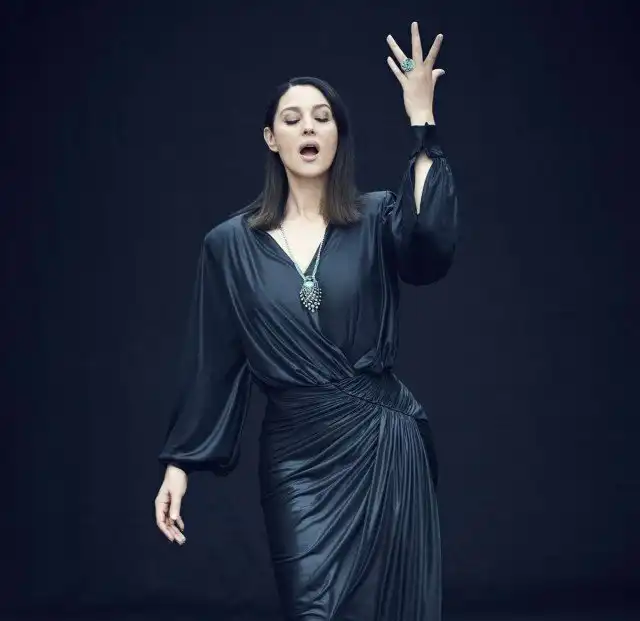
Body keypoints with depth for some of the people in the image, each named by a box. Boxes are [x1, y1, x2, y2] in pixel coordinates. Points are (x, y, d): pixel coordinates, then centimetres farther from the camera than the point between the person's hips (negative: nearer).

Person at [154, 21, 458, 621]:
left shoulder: (376, 219, 1)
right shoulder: (230, 243, 4)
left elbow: (431, 247, -22)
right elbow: (212, 362, 5)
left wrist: (421, 124, -25)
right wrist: (178, 464, 2)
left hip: (383, 444, 0)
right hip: (297, 456, 0)